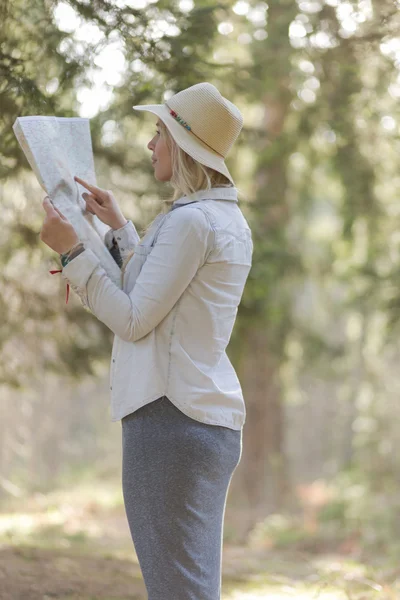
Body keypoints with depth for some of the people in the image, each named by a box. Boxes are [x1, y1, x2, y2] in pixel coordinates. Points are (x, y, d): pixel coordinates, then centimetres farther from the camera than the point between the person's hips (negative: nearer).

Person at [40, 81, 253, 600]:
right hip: (214, 420, 10)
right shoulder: (229, 220, 17)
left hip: (170, 414, -10)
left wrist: (71, 252, -7)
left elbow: (133, 319, -13)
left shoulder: (190, 221, -13)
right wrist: (119, 227, 25)